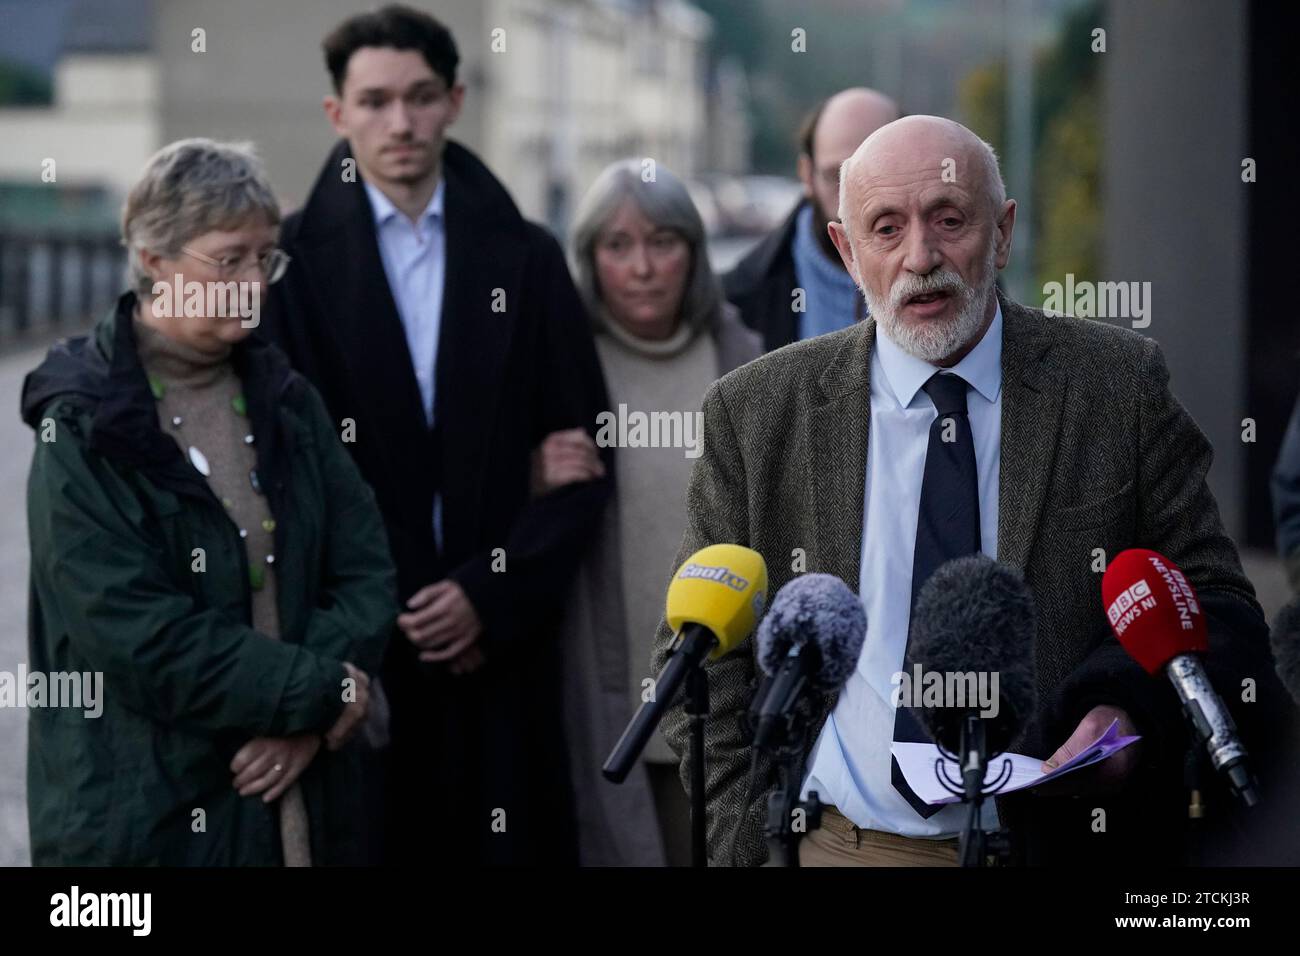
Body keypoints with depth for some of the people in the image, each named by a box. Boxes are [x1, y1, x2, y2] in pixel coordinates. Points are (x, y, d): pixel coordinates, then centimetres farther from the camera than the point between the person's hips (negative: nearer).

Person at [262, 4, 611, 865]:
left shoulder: (527, 260, 8)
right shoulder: (293, 262, 2)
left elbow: (586, 458, 5)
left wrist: (492, 595, -6)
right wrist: (368, 615, -5)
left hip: (503, 641, 2)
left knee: (512, 841, 0)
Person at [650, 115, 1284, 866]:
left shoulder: (1121, 386, 3)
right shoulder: (754, 413, 4)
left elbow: (1211, 600, 5)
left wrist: (1133, 713, -14)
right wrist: (756, 833, -5)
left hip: (1063, 840, 1)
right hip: (837, 844, -1)